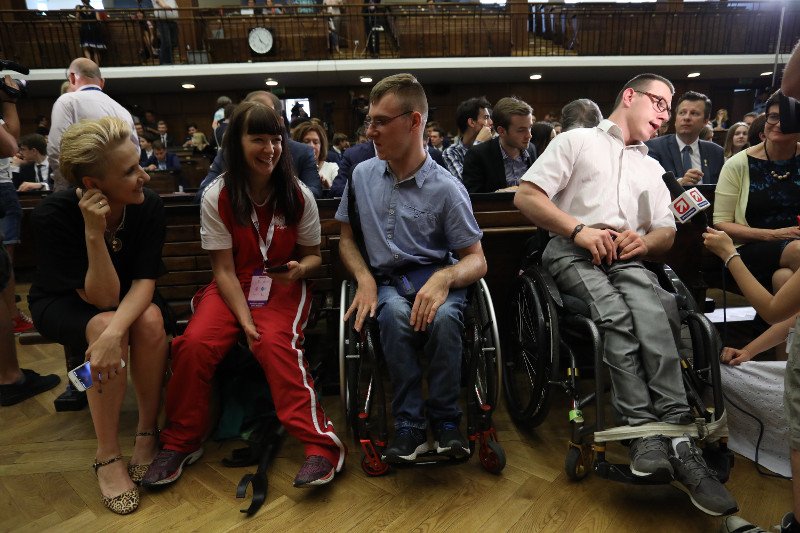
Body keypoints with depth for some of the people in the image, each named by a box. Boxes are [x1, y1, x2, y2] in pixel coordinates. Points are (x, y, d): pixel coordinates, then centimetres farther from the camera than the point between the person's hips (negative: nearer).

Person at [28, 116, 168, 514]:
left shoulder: (148, 205, -24)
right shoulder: (53, 215, -30)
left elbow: (144, 282, -24)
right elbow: (101, 298, -30)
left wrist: (116, 331, -42)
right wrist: (94, 233, -43)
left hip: (125, 299, 2)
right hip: (63, 303, -2)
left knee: (150, 319, -31)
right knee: (104, 325, -34)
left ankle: (148, 432, -11)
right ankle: (107, 455, -17)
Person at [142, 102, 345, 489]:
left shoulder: (299, 195, -4)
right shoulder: (217, 196, -6)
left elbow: (312, 254, 5)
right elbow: (224, 269, -7)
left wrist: (300, 268, -20)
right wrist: (245, 320, -19)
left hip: (283, 286, -1)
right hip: (232, 286, 1)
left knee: (275, 343, -31)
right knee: (194, 343, -24)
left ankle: (320, 444, -23)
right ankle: (181, 442, 0)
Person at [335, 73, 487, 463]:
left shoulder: (446, 188, -5)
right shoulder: (362, 175, 7)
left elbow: (477, 260, -3)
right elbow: (347, 239, 15)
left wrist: (445, 277, -26)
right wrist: (365, 279, -6)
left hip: (434, 277, -2)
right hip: (385, 281, 2)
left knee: (443, 316, -35)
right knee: (395, 315, -33)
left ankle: (445, 420, -13)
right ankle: (410, 425, -18)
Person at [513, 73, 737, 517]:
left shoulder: (652, 168, 30)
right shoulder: (576, 141, 12)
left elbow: (666, 233, 23)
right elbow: (525, 196, -1)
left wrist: (644, 242, -2)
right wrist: (580, 229, -12)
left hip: (628, 256, 4)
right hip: (572, 251, -3)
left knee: (649, 309, -31)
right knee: (617, 313, -33)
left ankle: (655, 435, -37)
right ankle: (661, 434, -34)